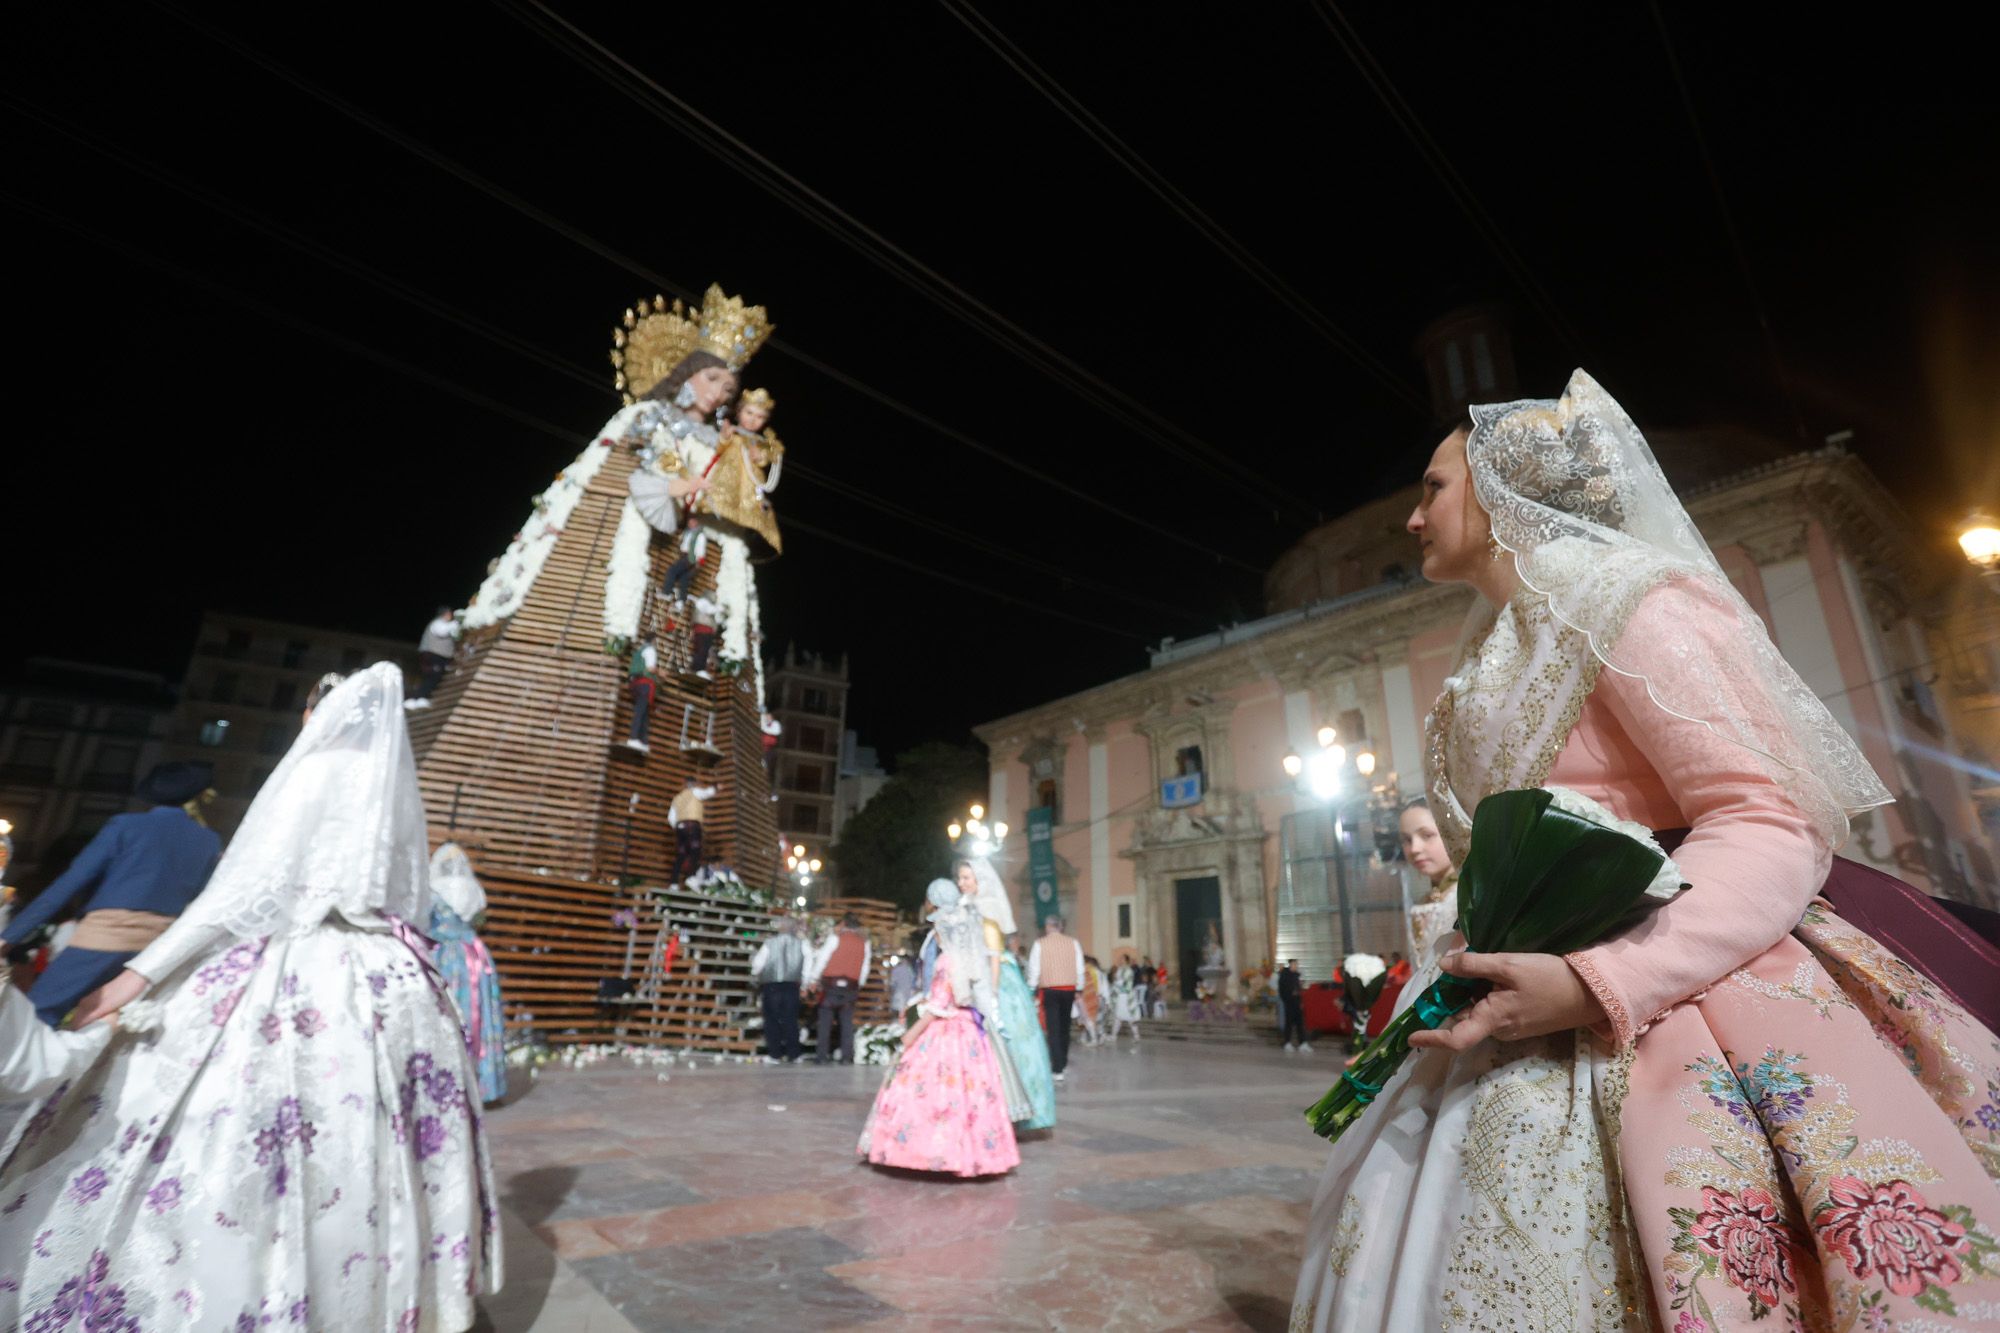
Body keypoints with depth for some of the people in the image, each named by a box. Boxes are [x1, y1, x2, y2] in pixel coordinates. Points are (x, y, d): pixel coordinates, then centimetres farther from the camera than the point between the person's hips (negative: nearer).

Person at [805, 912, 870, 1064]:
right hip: (851, 986, 3)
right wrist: (858, 985, 18)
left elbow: (822, 959, -3)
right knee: (847, 1022, 6)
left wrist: (813, 979, 6)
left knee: (825, 1021, 2)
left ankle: (821, 1056, 1)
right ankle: (847, 1056, 2)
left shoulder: (835, 937, -2)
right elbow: (865, 968, 9)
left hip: (831, 984, -3)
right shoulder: (864, 942, 8)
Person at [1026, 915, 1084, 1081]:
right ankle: (1063, 1062, 31)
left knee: (1053, 1028, -1)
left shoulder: (1040, 944, -6)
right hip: (1069, 989, 3)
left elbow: (1034, 969, -4)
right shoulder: (1073, 943, 0)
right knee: (1064, 1027, 18)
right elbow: (1080, 969, 3)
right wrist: (1078, 990, 14)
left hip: (1049, 990, -3)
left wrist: (1032, 991, 6)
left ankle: (1057, 1069, -7)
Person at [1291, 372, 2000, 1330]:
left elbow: (1773, 830, -16)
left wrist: (1595, 987, -28)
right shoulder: (1492, 651, 15)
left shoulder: (1613, 598, -8)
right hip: (1534, 1015, 8)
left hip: (1652, 1010, -7)